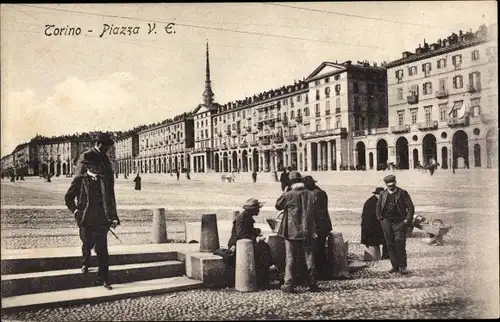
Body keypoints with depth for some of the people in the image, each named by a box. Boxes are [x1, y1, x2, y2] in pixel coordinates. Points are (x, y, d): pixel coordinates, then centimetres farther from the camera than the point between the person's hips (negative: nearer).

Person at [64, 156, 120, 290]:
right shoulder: (80, 180, 2)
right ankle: (85, 264, 45)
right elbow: (68, 197, 6)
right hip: (86, 220, -2)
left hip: (101, 221, 2)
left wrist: (114, 217, 7)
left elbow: (109, 200, 14)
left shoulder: (103, 180, 12)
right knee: (87, 245, 12)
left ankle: (103, 278, 5)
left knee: (102, 250, -2)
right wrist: (75, 211, -8)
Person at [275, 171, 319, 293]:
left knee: (290, 258, 6)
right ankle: (312, 284, 19)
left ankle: (289, 285, 8)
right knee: (309, 257, 12)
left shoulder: (288, 195, -13)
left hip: (291, 232, -2)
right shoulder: (311, 195, -4)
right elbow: (315, 211, 5)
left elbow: (278, 206, 3)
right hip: (308, 231, 2)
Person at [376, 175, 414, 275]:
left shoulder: (402, 193, 0)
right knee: (390, 246, 5)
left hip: (399, 223, -4)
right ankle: (395, 266, 13)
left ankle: (402, 267, 1)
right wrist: (380, 218, 11)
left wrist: (407, 220, -8)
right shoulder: (383, 194, 10)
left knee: (400, 245, -9)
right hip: (387, 223, 4)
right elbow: (378, 206, 22)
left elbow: (411, 207, 0)